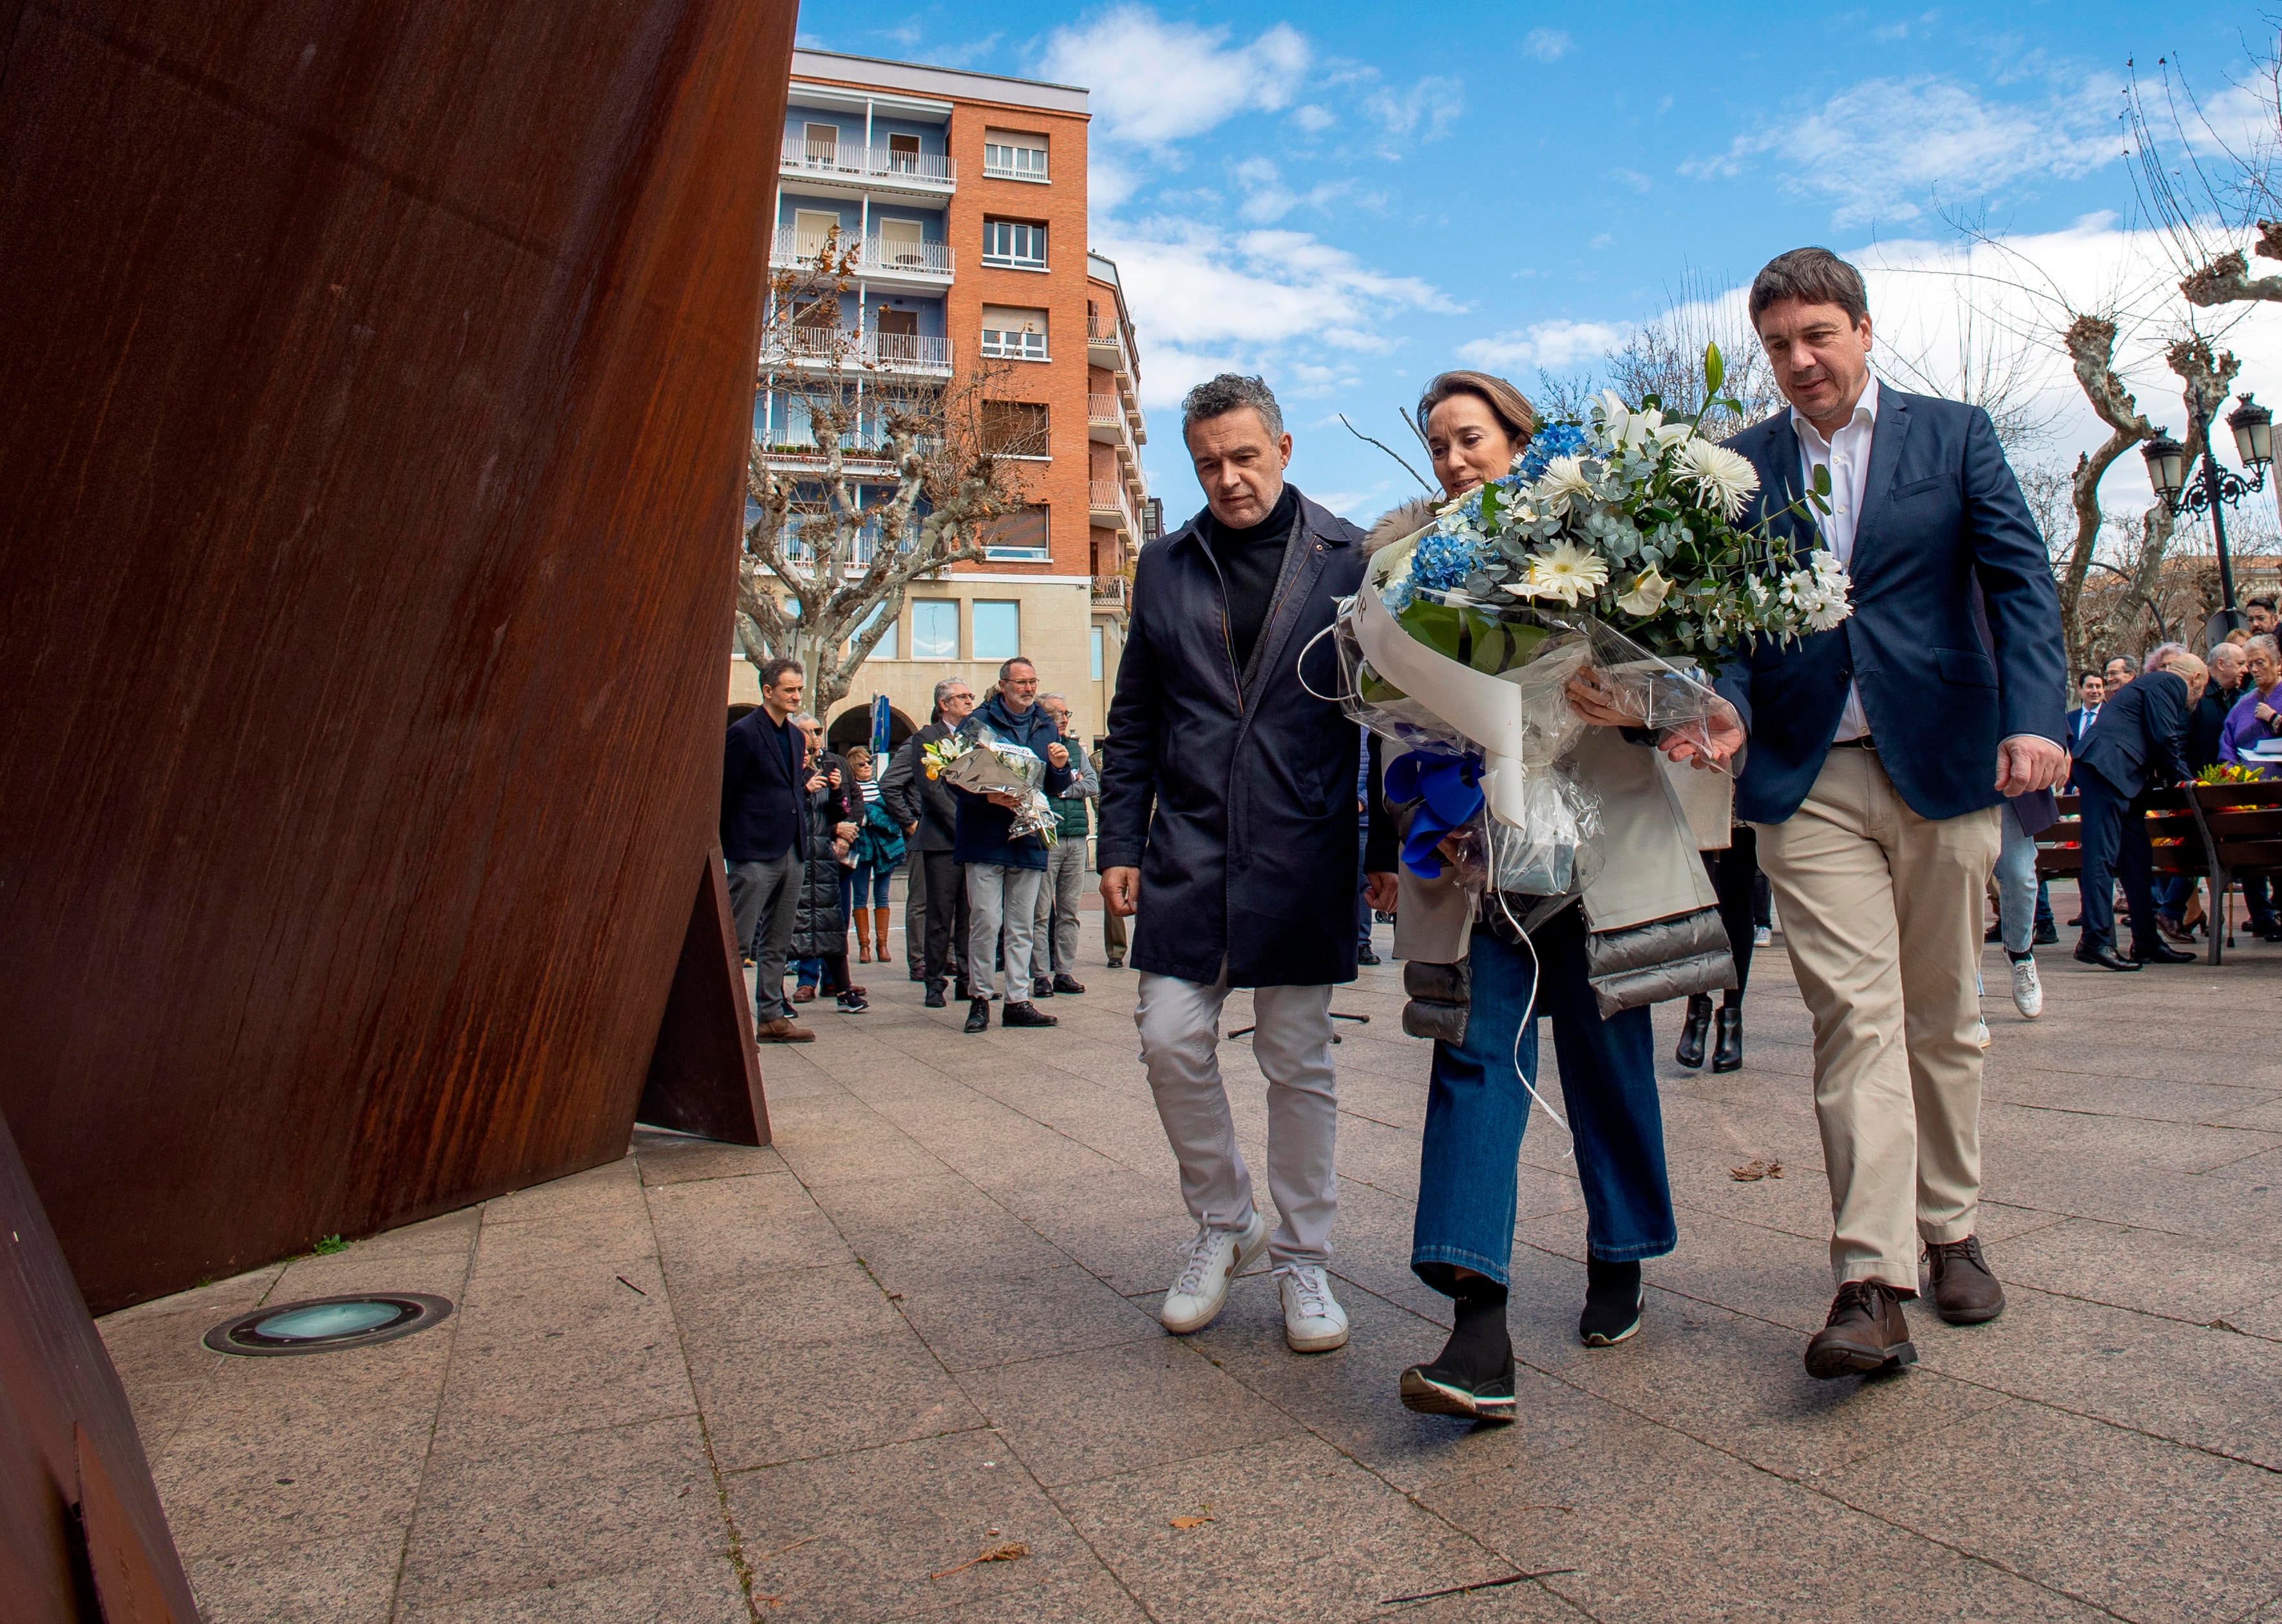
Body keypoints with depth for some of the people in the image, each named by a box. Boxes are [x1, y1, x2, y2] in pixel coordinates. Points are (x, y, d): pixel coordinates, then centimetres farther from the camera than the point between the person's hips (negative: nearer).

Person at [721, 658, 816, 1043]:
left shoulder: (795, 736, 15)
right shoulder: (743, 732, -8)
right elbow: (723, 795, -8)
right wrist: (724, 850, -7)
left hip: (790, 853, 8)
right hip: (754, 855, -8)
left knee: (777, 945, 12)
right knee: (737, 942, -6)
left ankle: (771, 1018, 19)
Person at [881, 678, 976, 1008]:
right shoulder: (925, 739, 0)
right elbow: (932, 789, -8)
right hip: (941, 840, -5)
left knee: (969, 915, 6)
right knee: (940, 916, -1)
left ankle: (966, 979, 12)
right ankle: (934, 983, 6)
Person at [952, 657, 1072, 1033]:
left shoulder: (1046, 727, 15)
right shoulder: (978, 723, -1)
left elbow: (1055, 790, 15)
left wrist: (1060, 767, -6)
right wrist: (988, 797, -23)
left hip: (1029, 841, 5)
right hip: (986, 840, -4)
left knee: (1021, 926, 8)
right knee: (986, 921, -7)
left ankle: (1018, 1001, 13)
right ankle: (979, 998, 6)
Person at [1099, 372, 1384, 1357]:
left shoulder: (1347, 559, 2)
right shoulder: (1165, 567, 11)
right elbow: (1134, 723, 13)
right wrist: (1121, 844, 6)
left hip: (1303, 857, -2)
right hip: (1189, 851, 3)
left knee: (1299, 1063, 6)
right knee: (1172, 1040, 0)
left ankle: (1303, 1258, 23)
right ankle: (1223, 1223, 24)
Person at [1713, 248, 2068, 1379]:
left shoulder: (1954, 435, 8)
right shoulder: (1739, 467, 9)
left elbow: (2019, 578, 0)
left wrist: (2034, 717, -15)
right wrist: (1726, 709, -17)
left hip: (1942, 765, 1)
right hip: (1807, 779, -1)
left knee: (1941, 1018, 11)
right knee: (1855, 1016, -8)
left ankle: (1951, 1234, 27)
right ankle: (1872, 1284, -8)